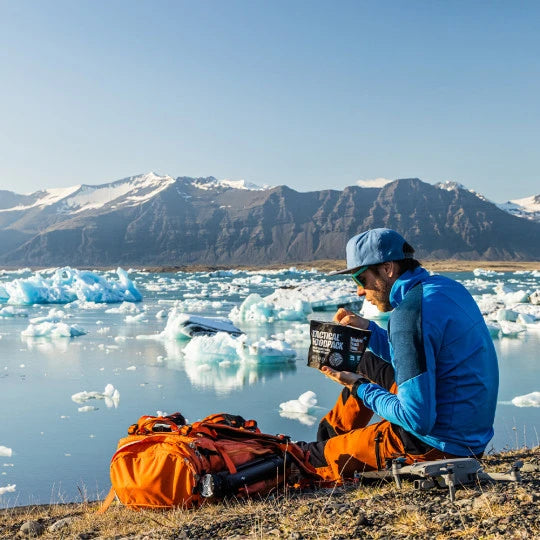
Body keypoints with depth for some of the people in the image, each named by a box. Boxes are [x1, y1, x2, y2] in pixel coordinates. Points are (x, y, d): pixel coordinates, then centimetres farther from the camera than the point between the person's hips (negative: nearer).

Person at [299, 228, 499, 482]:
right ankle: (328, 436, 37)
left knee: (328, 453, 8)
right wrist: (369, 330, 8)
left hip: (438, 446, -9)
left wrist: (361, 388, -13)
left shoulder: (410, 313, -25)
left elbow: (418, 420, -26)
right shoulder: (446, 286, 3)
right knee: (368, 363, 24)